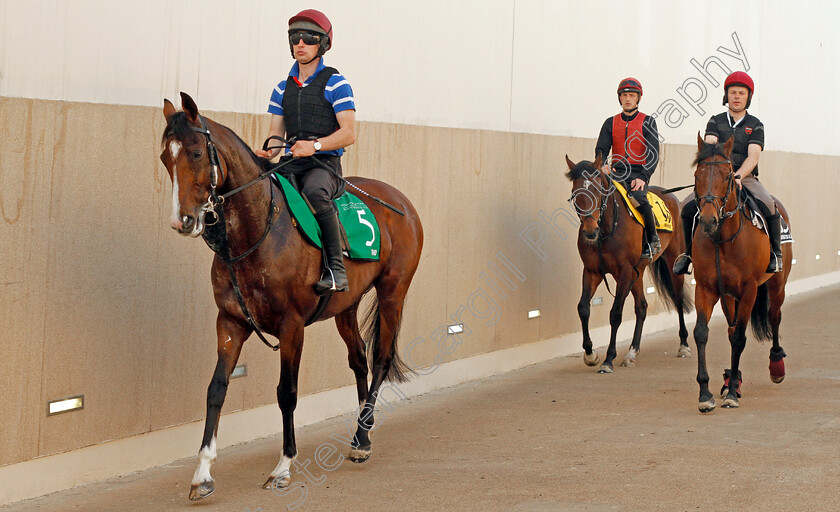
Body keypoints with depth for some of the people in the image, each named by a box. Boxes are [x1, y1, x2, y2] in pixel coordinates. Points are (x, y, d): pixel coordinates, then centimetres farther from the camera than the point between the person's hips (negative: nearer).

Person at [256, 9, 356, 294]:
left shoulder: (336, 85, 1)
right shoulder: (282, 89, 18)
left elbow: (349, 133, -6)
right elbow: (275, 135, 16)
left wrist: (315, 145, -22)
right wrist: (267, 153, -8)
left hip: (324, 164, -6)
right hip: (292, 164, 6)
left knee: (314, 192, -39)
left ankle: (336, 268, -34)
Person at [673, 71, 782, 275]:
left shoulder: (755, 126, 6)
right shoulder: (716, 122, 10)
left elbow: (753, 157, -9)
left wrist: (737, 176, -28)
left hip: (747, 178, -1)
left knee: (768, 206, -30)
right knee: (689, 208, -22)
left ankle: (775, 253, -10)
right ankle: (689, 252, 1)